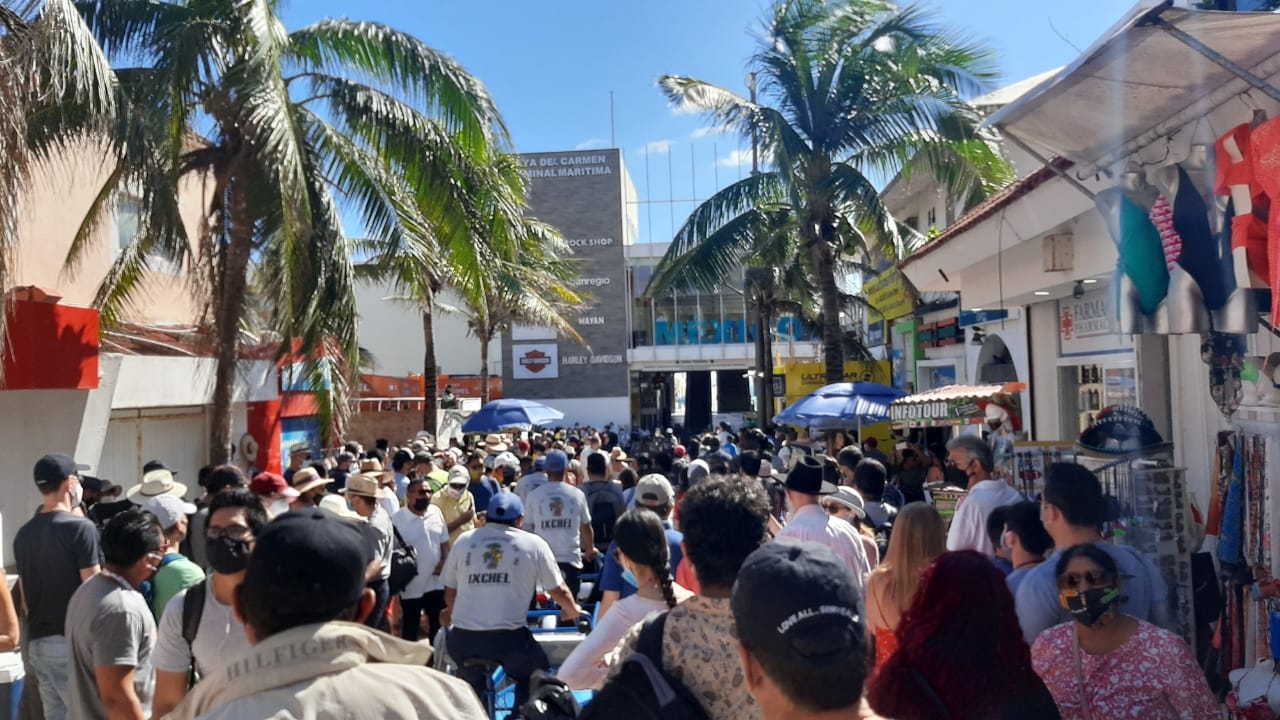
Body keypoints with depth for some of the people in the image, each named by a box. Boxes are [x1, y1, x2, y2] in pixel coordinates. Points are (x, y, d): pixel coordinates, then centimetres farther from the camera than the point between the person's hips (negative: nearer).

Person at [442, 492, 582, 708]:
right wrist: (573, 610, 31)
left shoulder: (464, 540, 11)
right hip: (508, 637, -3)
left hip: (461, 638, 3)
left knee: (469, 685, 32)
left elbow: (450, 592, 18)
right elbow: (559, 591, 9)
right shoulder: (534, 544, 5)